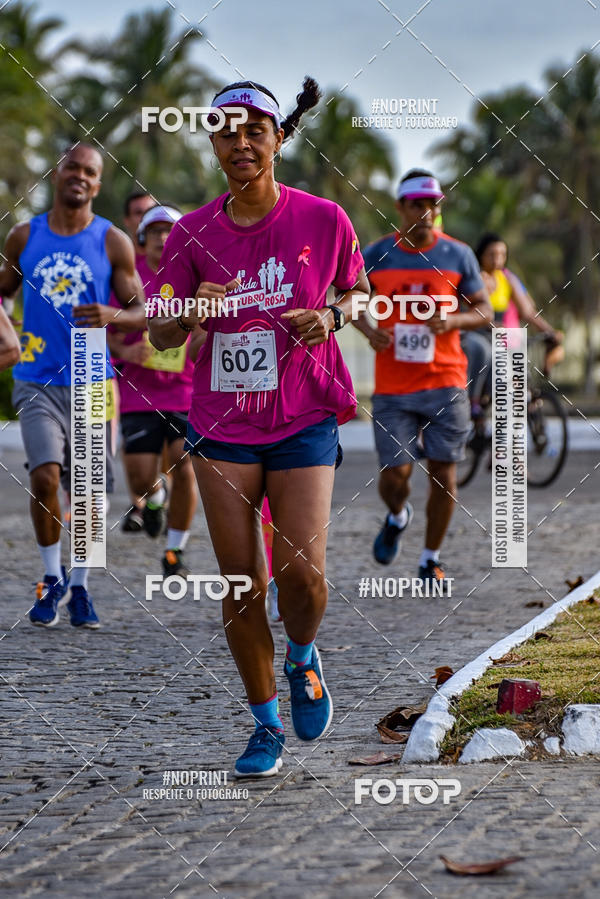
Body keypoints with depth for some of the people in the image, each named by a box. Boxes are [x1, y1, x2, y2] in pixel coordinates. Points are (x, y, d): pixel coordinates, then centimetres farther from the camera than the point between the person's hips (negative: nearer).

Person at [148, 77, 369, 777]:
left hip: (304, 422, -1)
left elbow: (358, 289, 13)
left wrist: (330, 317, -9)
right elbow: (162, 335, 3)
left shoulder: (322, 219, -4)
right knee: (240, 580, 1)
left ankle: (302, 656, 23)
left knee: (302, 572, -13)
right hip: (221, 425, 1)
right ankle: (266, 724, 16)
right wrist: (192, 312, -19)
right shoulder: (192, 233, -1)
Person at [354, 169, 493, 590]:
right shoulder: (377, 255, 1)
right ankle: (398, 517, 32)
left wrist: (453, 320, -15)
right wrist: (369, 330, -6)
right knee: (394, 475, -5)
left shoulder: (458, 255, 0)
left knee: (444, 474, 0)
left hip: (445, 382, 0)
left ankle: (431, 560, 18)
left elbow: (484, 311, 6)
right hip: (393, 387, 0)